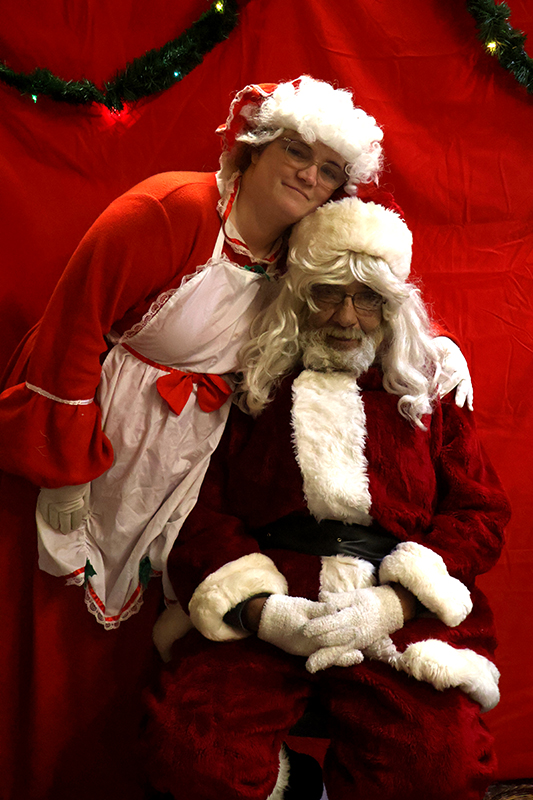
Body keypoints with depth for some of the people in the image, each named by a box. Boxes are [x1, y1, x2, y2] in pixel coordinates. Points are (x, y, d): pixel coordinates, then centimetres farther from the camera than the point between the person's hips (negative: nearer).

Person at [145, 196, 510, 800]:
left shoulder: (428, 394, 13)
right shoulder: (246, 391, 9)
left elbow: (480, 515, 8)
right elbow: (199, 511, 4)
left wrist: (392, 603, -8)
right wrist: (260, 608, -13)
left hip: (401, 611, 1)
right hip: (257, 612, 0)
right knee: (188, 748, -24)